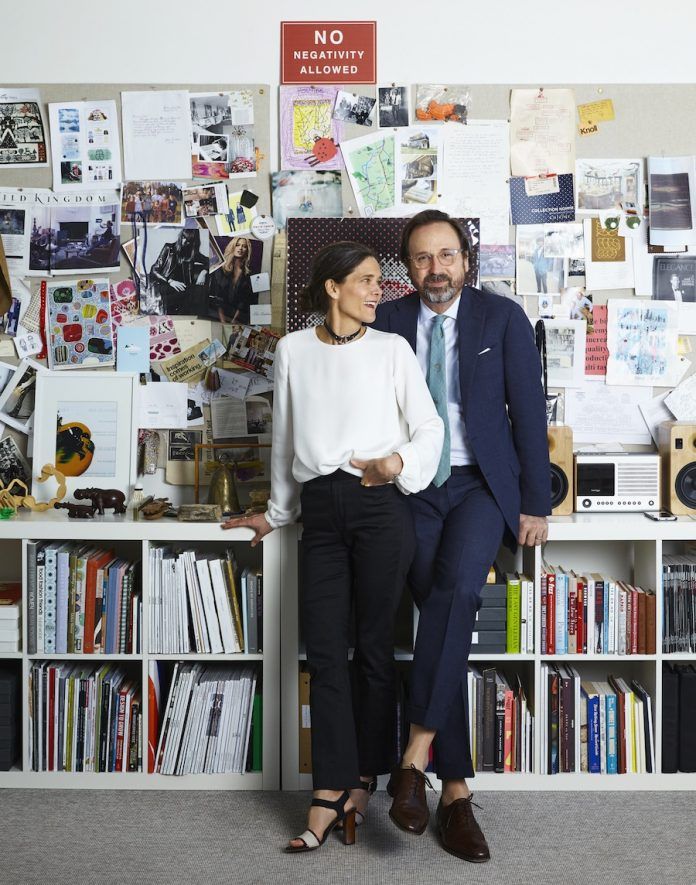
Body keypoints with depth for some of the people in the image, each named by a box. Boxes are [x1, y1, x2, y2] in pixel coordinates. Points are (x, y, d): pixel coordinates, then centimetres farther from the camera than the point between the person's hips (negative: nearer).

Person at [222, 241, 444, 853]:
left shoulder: (392, 349, 6)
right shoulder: (293, 351, 10)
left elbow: (429, 427, 5)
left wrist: (400, 462, -15)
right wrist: (277, 513, 23)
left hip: (379, 505, -2)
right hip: (320, 509, 2)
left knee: (374, 647, 4)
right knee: (324, 653, 2)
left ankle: (364, 779, 20)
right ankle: (329, 794, 10)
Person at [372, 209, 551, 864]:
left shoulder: (502, 317, 2)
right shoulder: (387, 321, 5)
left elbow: (528, 411, 2)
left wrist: (535, 503, 0)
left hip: (482, 484, -1)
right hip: (414, 490, 1)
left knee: (458, 587, -28)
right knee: (440, 610, -6)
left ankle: (416, 753, -18)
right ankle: (456, 790, 5)